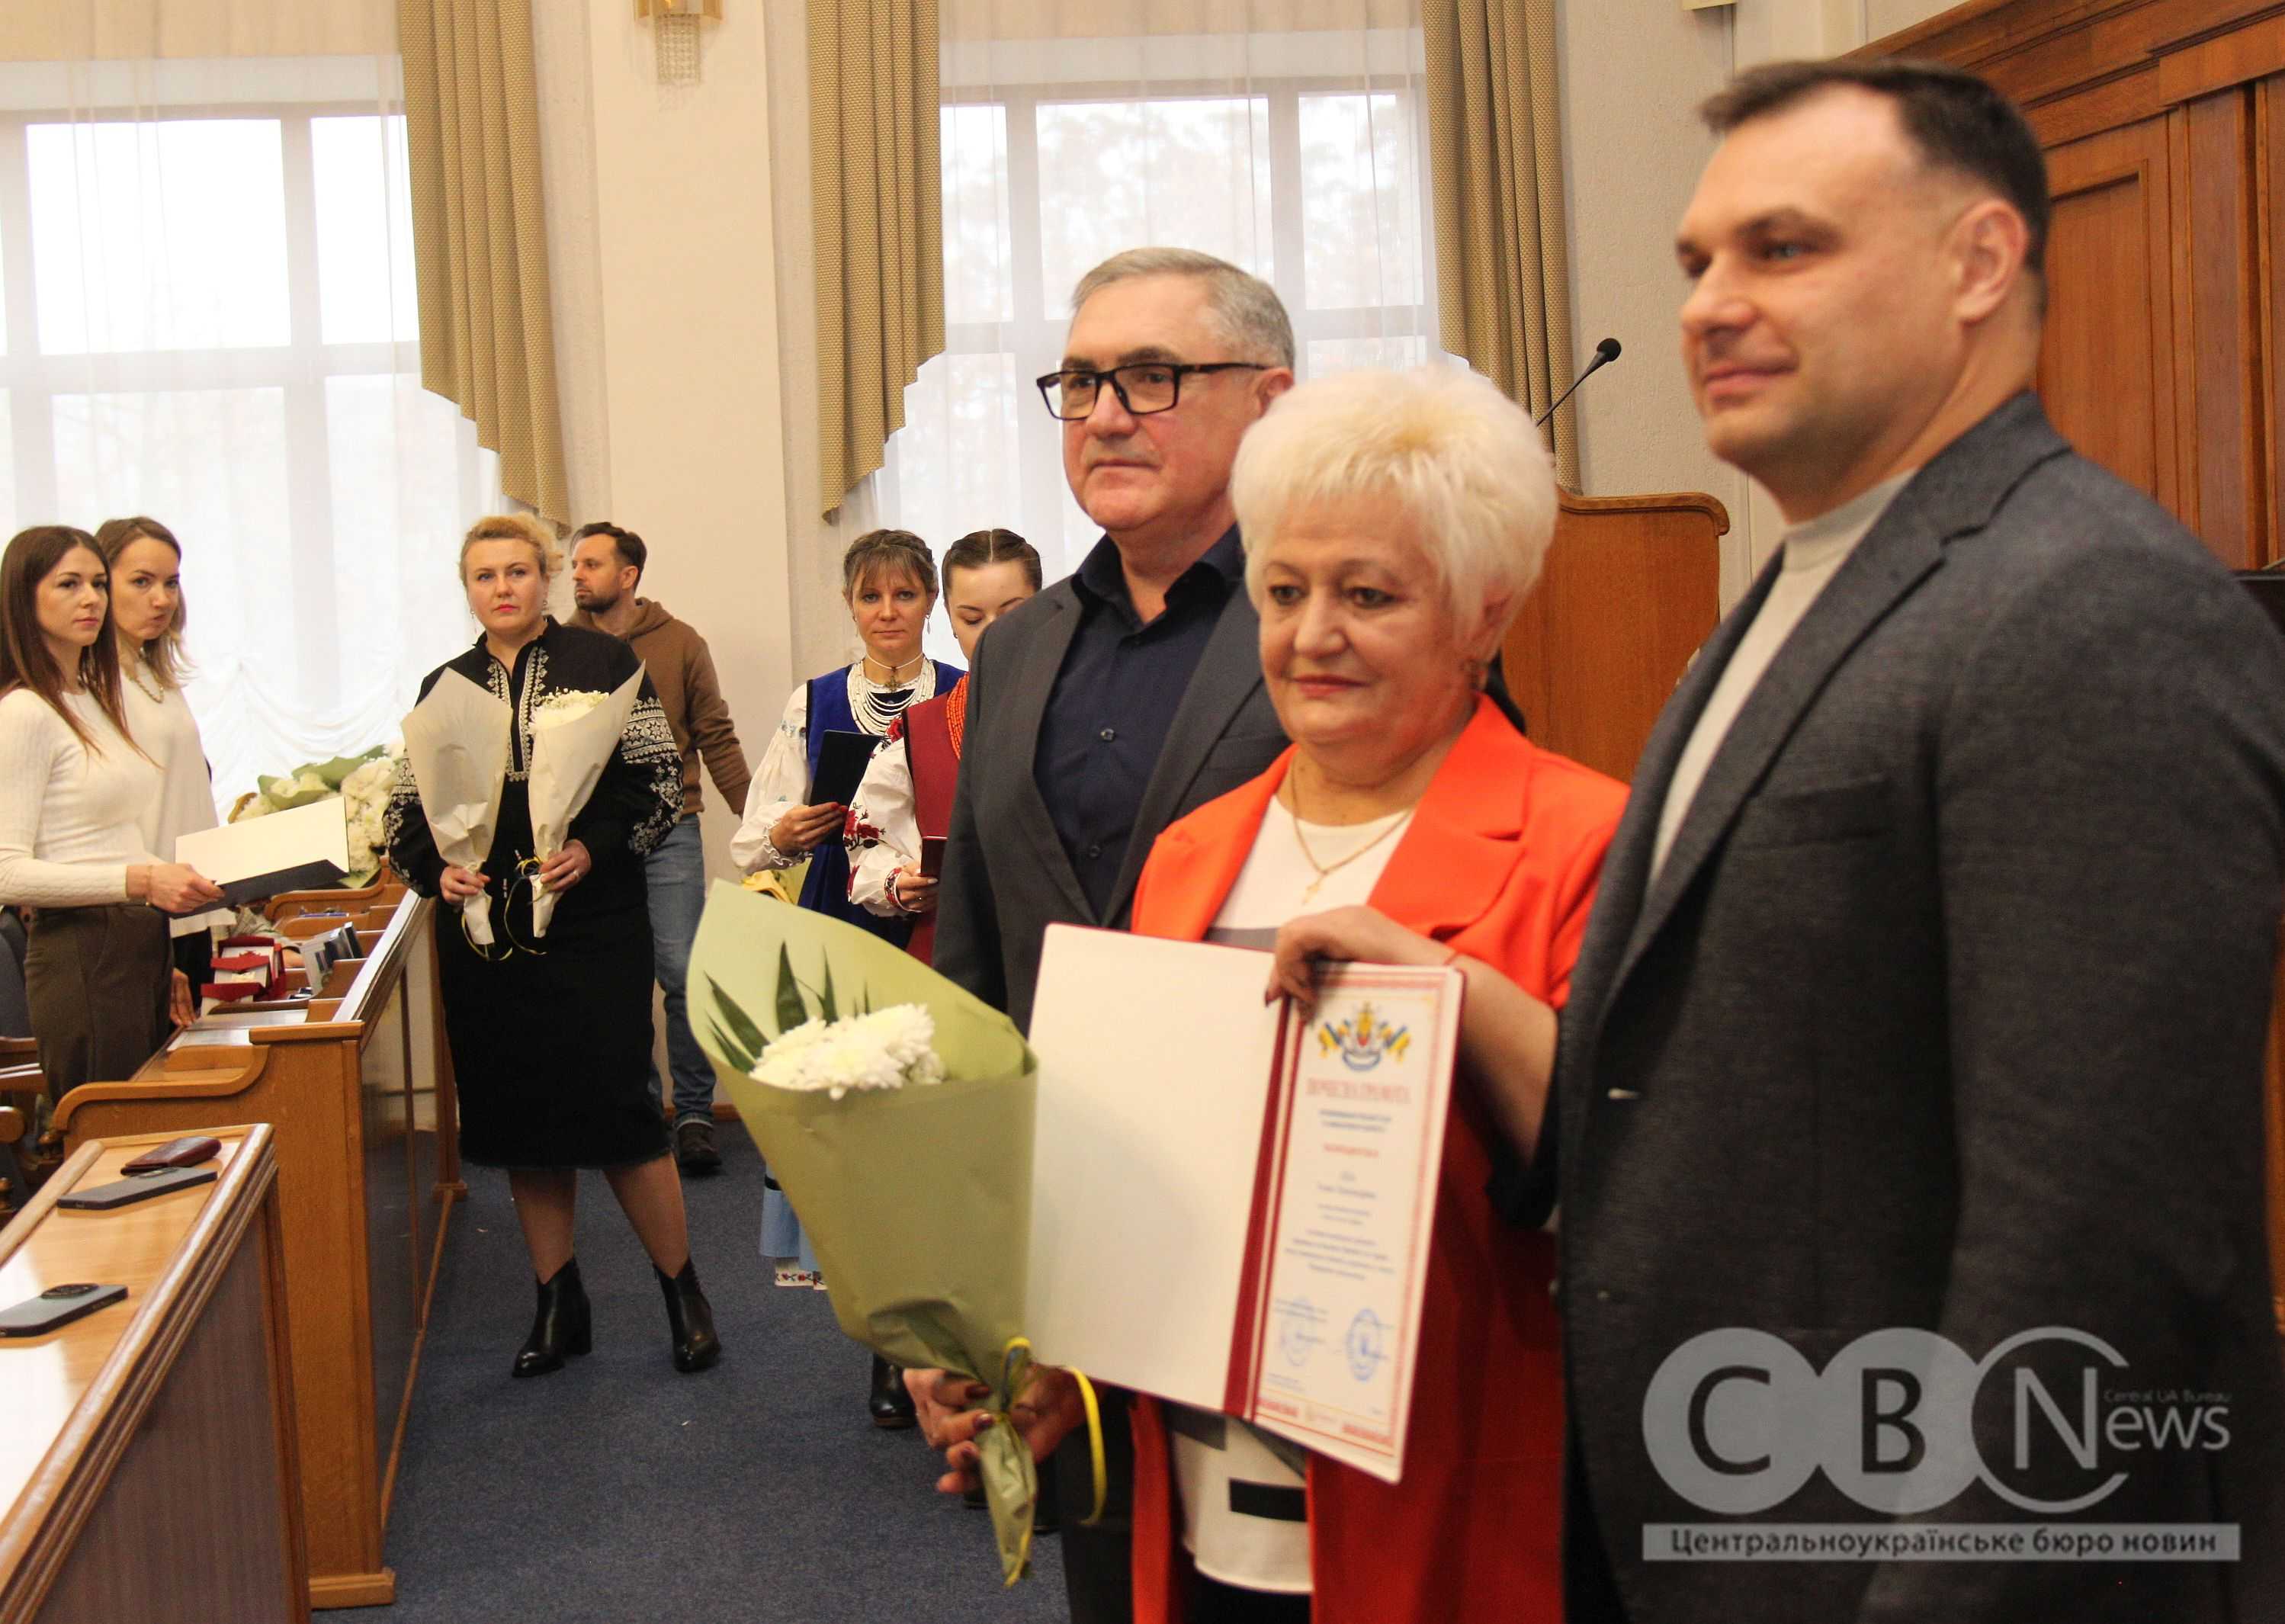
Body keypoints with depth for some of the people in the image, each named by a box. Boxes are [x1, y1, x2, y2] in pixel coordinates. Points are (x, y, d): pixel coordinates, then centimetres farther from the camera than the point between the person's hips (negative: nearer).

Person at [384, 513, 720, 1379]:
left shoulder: (602, 663, 2)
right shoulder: (445, 687, 12)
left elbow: (660, 777, -1)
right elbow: (407, 810, 13)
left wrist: (596, 847, -16)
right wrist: (437, 869, -7)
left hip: (592, 924, -4)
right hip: (484, 933, 4)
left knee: (614, 1106, -6)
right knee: (519, 1119, 8)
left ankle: (683, 1291, 11)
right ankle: (558, 1305, 22)